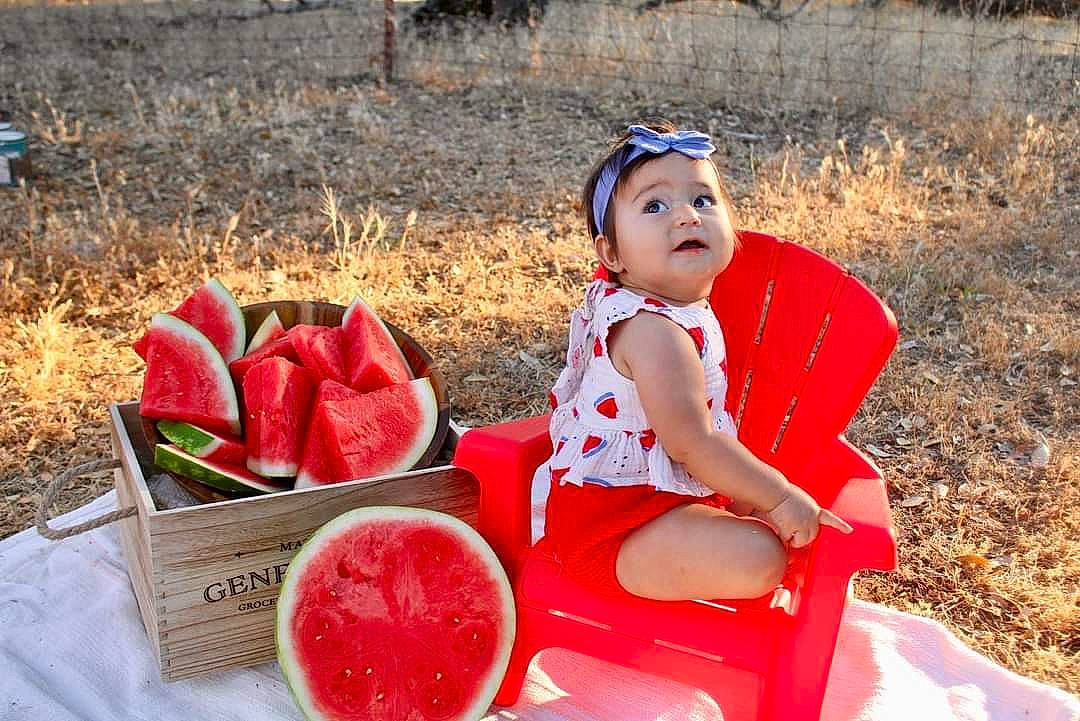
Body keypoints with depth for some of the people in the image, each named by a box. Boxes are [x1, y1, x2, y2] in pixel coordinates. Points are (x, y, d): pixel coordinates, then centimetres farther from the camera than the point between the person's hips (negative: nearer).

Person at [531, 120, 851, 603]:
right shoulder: (655, 331, -27)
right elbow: (691, 442, -30)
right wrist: (780, 498, -22)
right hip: (610, 522, -10)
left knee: (757, 504, 23)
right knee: (758, 558, -25)